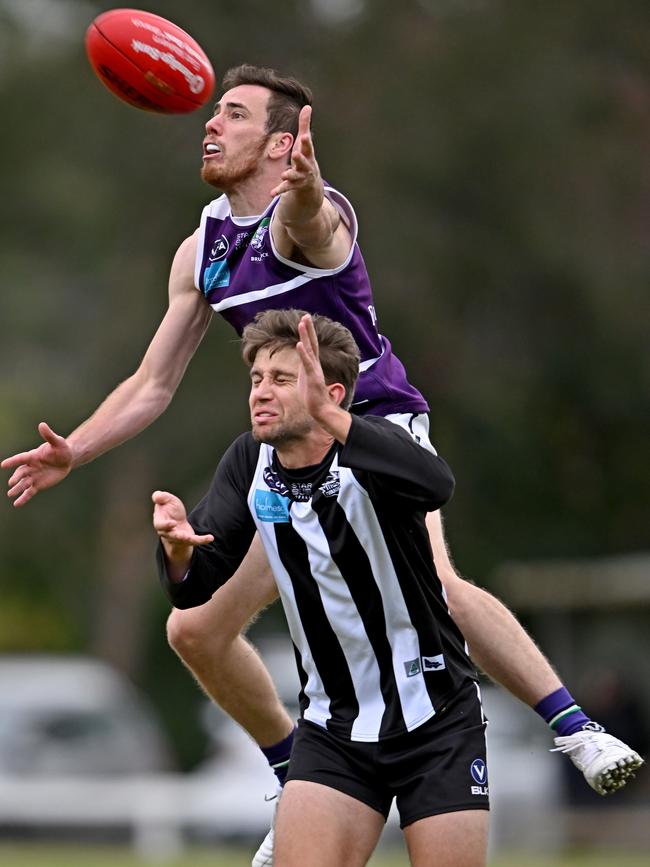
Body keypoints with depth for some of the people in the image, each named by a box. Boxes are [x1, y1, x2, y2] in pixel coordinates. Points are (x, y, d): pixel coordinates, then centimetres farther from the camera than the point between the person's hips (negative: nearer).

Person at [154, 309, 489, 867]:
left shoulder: (368, 449, -17)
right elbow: (194, 588, -4)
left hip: (437, 722, -4)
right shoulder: (250, 463, -2)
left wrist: (330, 417, -52)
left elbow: (437, 484, -41)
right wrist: (178, 546, -28)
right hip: (333, 731, 4)